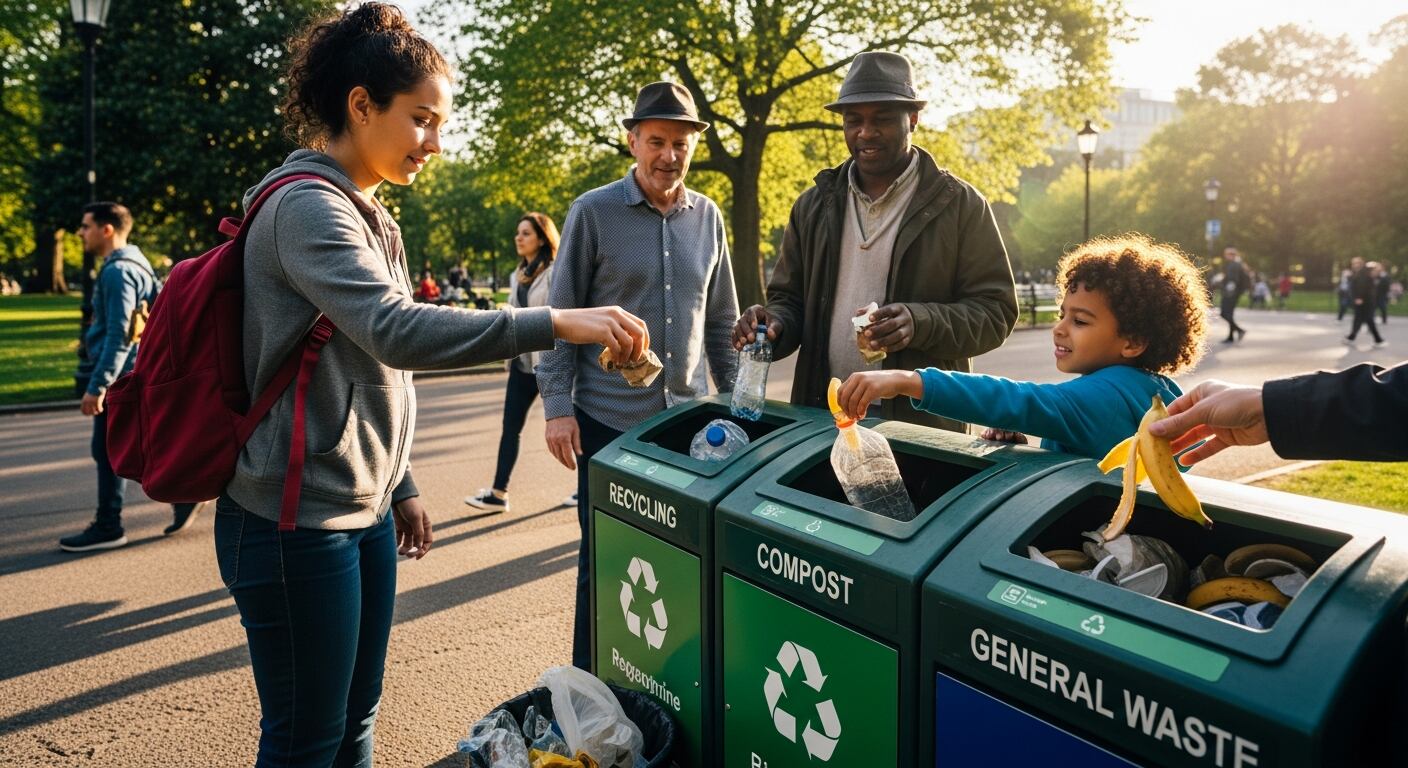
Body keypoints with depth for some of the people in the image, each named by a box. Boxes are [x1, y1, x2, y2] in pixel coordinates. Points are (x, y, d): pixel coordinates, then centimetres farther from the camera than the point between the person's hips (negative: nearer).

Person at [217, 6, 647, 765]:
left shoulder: (363, 213, 14)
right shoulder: (306, 206, -15)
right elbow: (395, 331, -31)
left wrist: (400, 485, 17)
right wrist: (555, 324, -33)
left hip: (363, 509, 9)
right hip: (299, 522, -9)